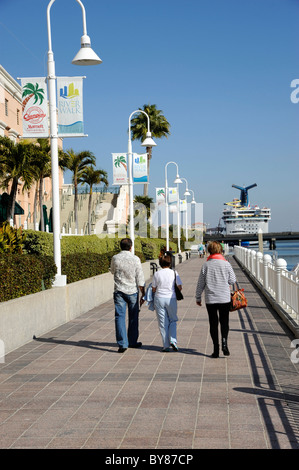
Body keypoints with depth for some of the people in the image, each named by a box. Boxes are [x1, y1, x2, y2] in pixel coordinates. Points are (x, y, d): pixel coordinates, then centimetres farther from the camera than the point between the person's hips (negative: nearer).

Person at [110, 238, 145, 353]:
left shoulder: (115, 258, -2)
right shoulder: (135, 259, -6)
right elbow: (140, 278, -5)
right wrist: (143, 294, -1)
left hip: (119, 291, 1)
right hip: (132, 291, 0)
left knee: (120, 317, -1)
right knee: (133, 317, 14)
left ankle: (122, 344, -9)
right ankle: (132, 342, 25)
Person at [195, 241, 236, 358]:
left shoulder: (206, 265, -3)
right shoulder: (226, 264, -4)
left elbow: (200, 283, 2)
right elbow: (232, 280, 1)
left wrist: (198, 297, 13)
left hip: (210, 299, 0)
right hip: (225, 298, 0)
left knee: (213, 323, 7)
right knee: (224, 322, 11)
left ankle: (216, 349, 6)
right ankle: (224, 340, -13)